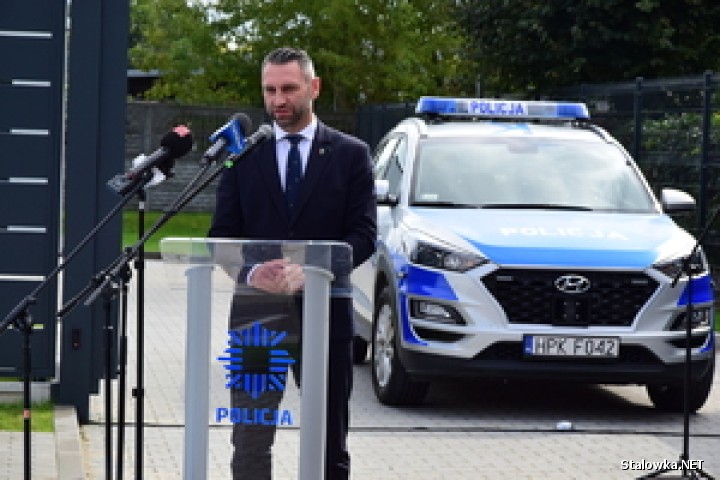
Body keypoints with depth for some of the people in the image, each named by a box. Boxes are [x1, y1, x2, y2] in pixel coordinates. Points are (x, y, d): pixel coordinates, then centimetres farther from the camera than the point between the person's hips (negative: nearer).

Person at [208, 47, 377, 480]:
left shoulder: (351, 154, 3)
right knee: (250, 440, 4)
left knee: (330, 443, 7)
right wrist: (252, 272, -17)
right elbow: (222, 234, 4)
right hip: (256, 311, 1)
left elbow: (363, 235, -4)